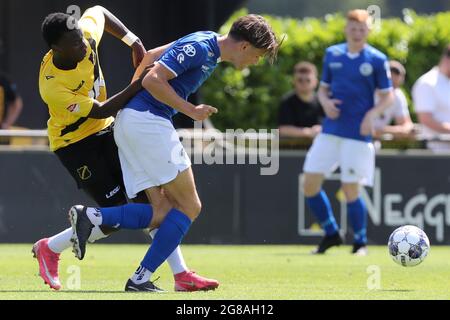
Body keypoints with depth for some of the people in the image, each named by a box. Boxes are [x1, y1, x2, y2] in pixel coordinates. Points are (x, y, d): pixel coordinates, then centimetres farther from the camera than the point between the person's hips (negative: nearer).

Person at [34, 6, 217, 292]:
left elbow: (99, 12, 9)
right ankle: (49, 249, 8)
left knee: (149, 196, -2)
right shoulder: (52, 86, -32)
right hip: (75, 145, -7)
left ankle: (181, 274, 1)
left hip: (105, 130, 7)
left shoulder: (86, 35, -16)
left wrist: (135, 43, 2)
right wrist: (138, 85, -34)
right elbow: (100, 111, -29)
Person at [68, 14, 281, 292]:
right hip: (147, 121, -10)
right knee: (189, 207, -4)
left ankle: (91, 217, -10)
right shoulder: (199, 47, -13)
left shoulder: (211, 52, 17)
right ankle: (141, 279, -6)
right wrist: (191, 110, -15)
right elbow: (153, 81, -20)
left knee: (163, 213, 3)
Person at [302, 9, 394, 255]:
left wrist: (372, 114, -17)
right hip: (330, 131, 5)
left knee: (351, 189, -8)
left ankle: (360, 242, 11)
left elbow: (388, 96, 0)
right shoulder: (332, 54, 8)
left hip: (358, 134, -5)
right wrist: (325, 102, -6)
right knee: (310, 184, 0)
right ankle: (331, 233, 18)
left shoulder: (376, 60, -4)